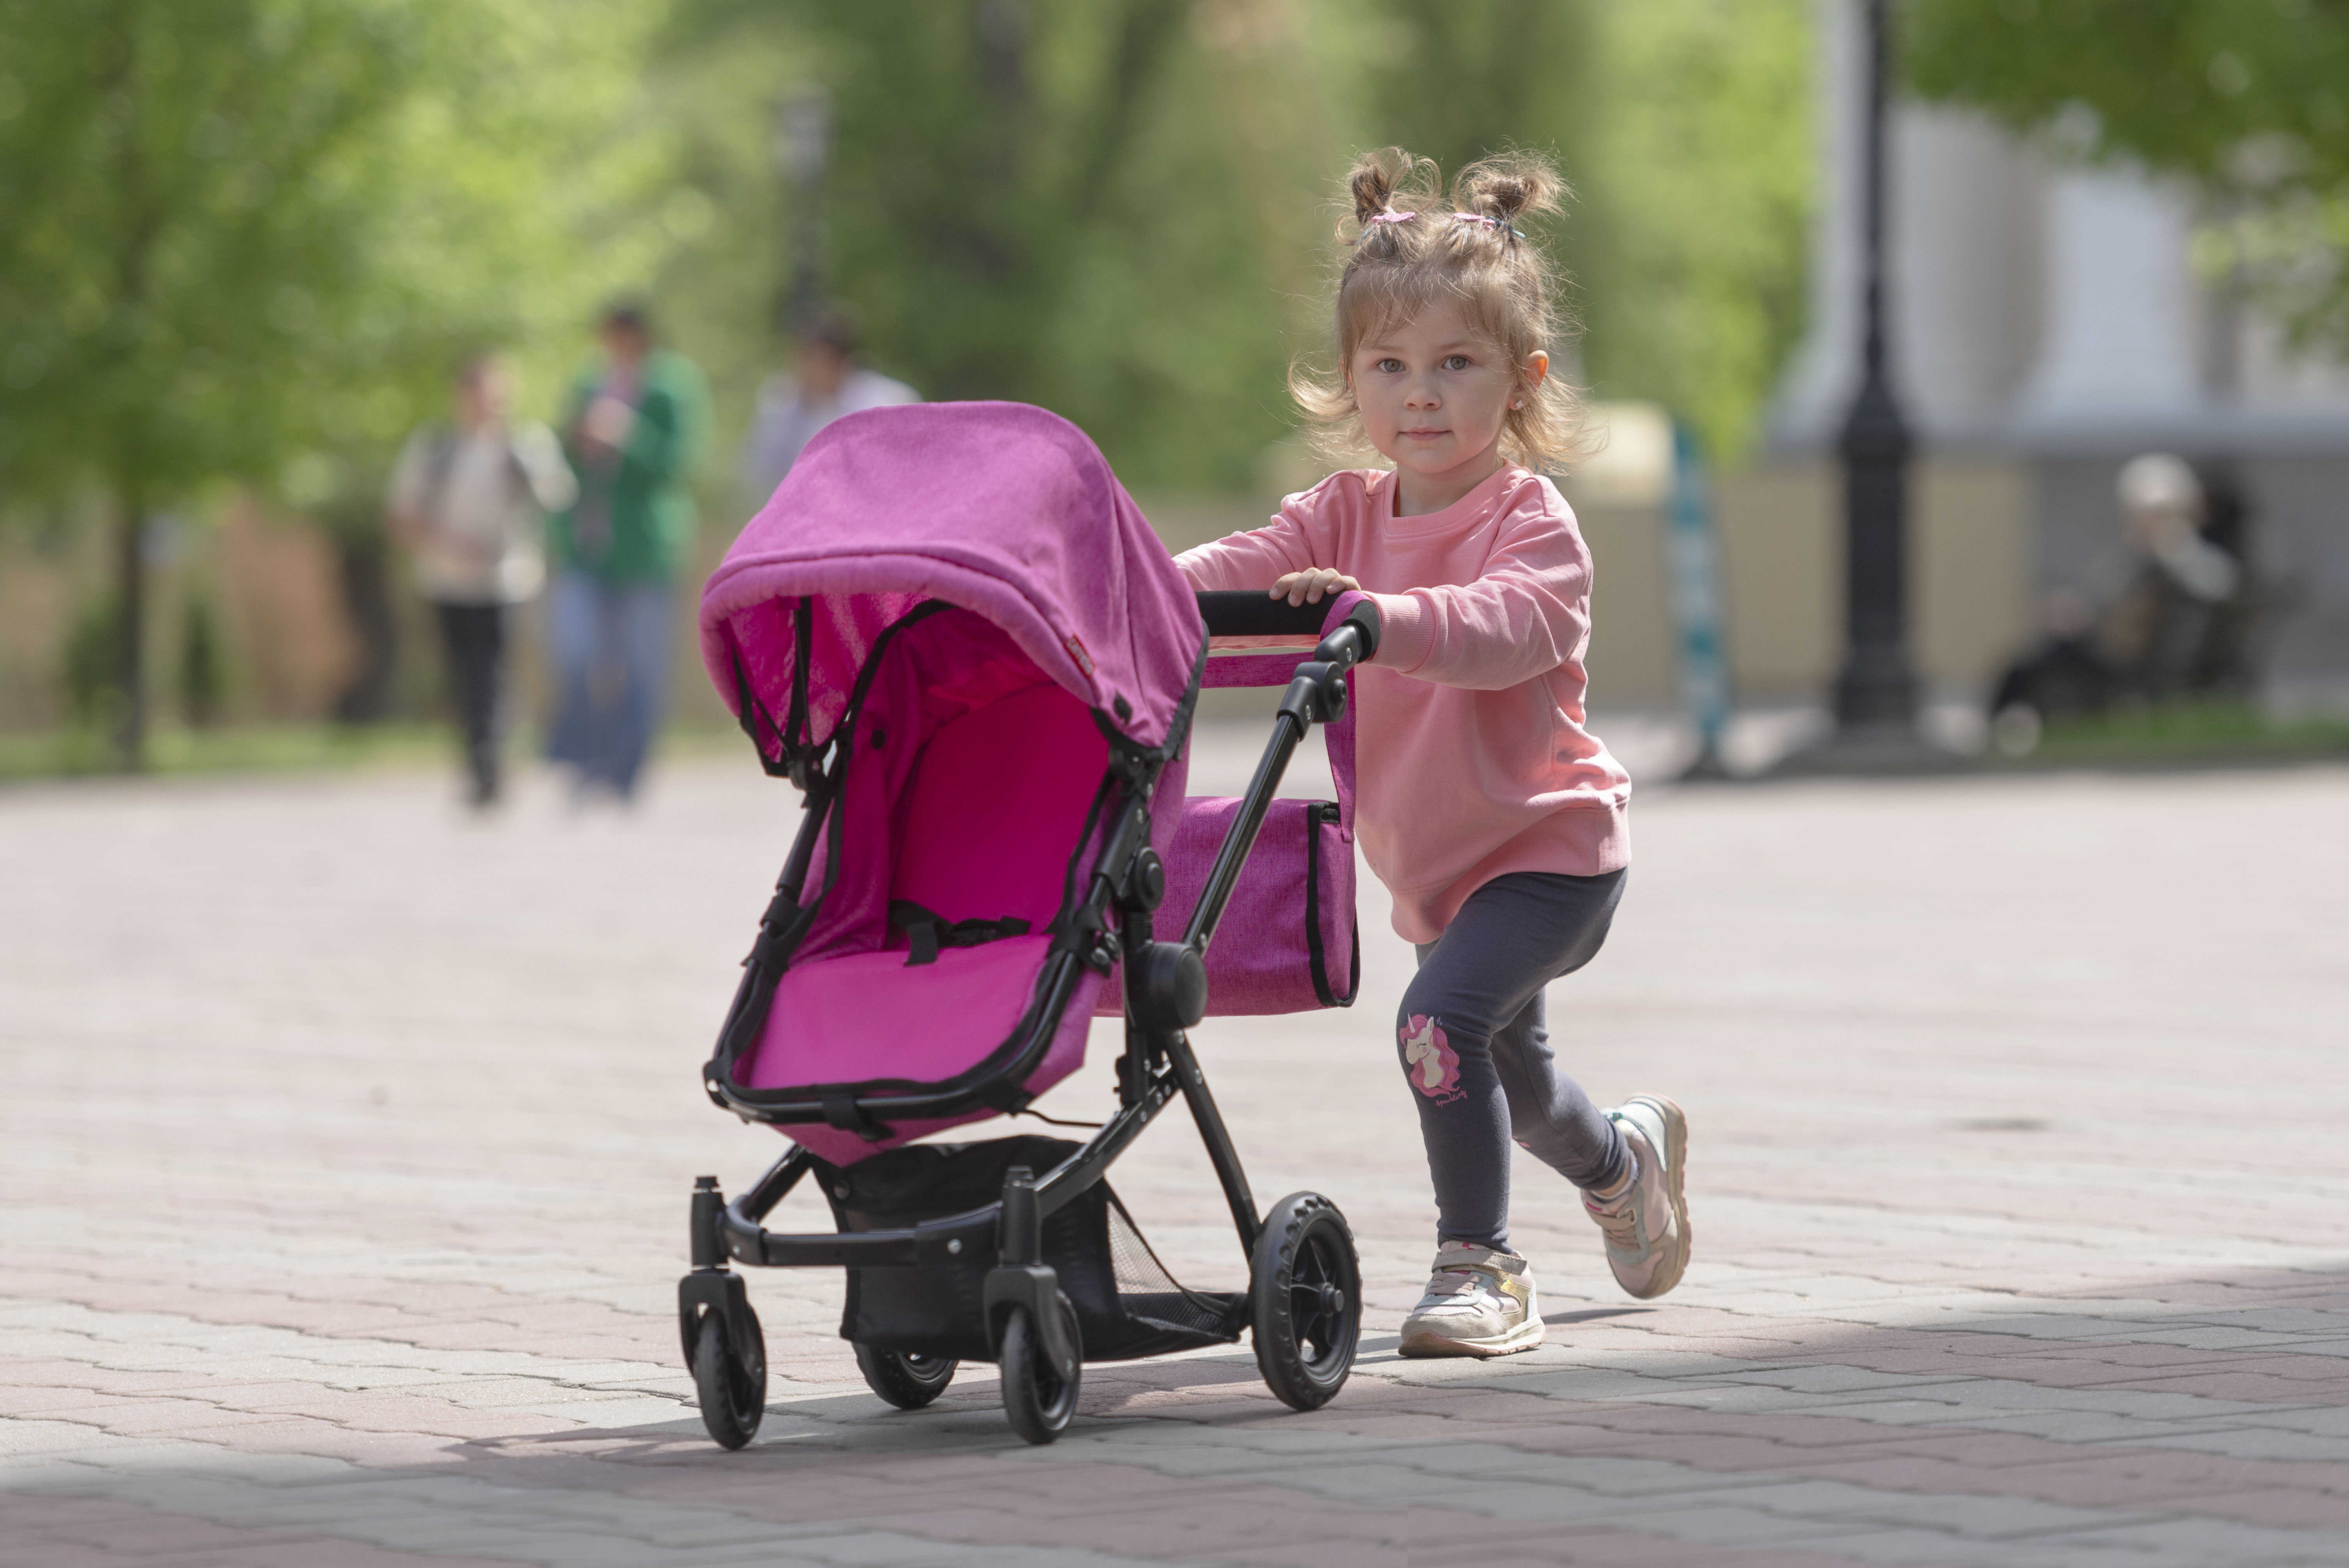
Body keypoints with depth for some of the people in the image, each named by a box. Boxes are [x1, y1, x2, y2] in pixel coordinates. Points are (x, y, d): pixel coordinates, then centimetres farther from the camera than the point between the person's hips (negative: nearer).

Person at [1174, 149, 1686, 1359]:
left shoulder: (1534, 523, -19)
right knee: (1508, 1080, 25)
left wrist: (1381, 615, -56)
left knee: (1443, 1015, -28)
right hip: (1431, 863, 7)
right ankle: (1625, 1157, 56)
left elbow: (1506, 628, -39)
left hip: (1550, 848, -7)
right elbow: (1251, 566, -15)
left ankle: (1480, 1268, -17)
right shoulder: (1346, 516, 0)